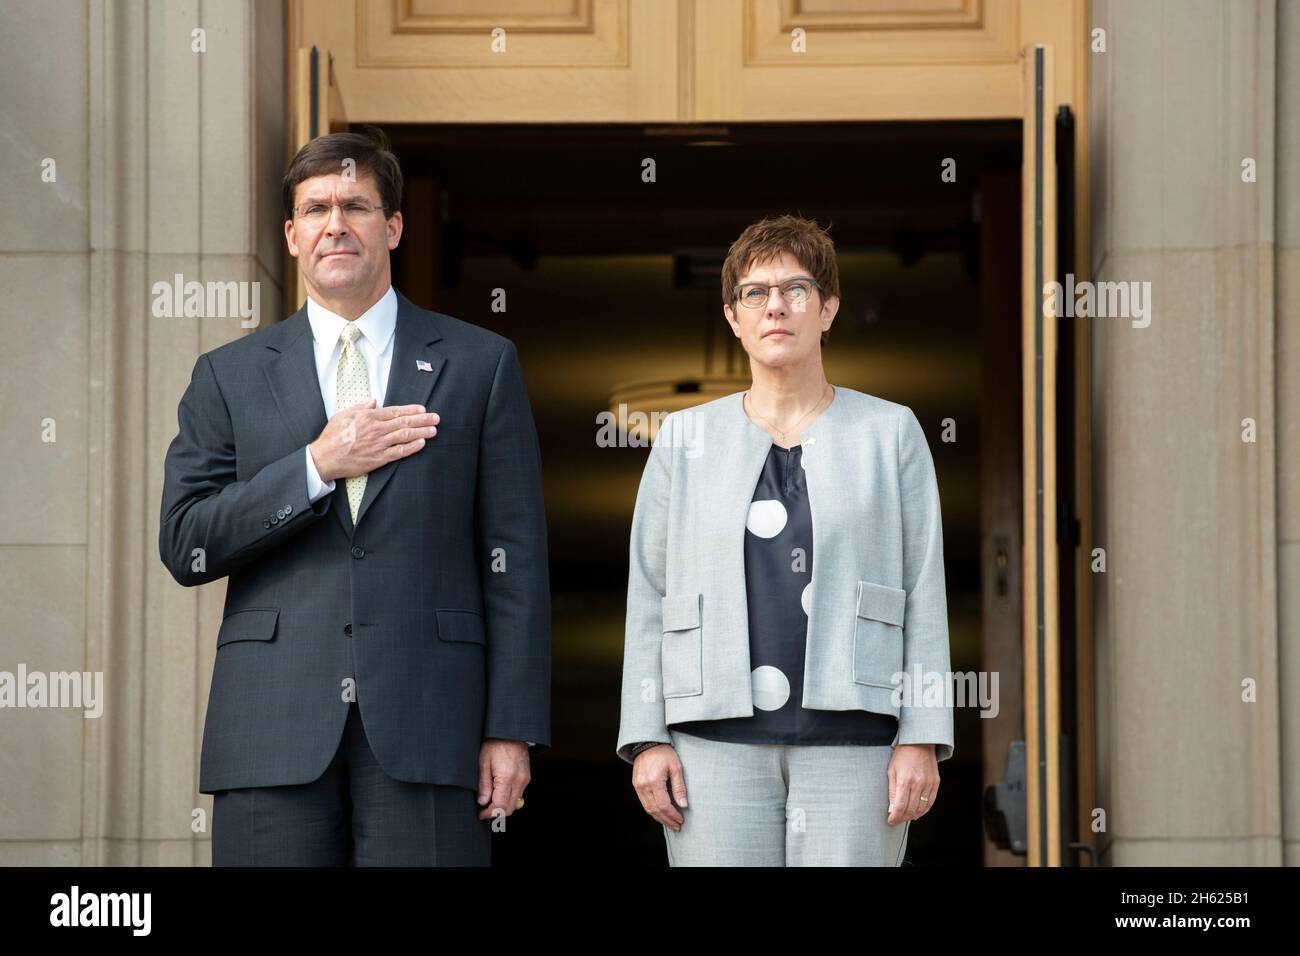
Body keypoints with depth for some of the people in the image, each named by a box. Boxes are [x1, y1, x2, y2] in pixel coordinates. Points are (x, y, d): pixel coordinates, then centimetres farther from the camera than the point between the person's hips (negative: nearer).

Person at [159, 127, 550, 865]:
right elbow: (184, 547, 3)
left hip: (426, 723, -1)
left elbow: (515, 558, 5)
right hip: (273, 729, 1)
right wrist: (317, 465, -7)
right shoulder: (228, 377, 12)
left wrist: (513, 729, -2)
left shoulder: (481, 364, 10)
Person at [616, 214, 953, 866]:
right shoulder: (686, 438, 12)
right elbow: (648, 596, 10)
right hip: (719, 739, 1)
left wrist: (922, 739, -3)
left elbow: (923, 593, 5)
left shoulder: (890, 432, 9)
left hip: (852, 738, -1)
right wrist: (647, 738, 2)